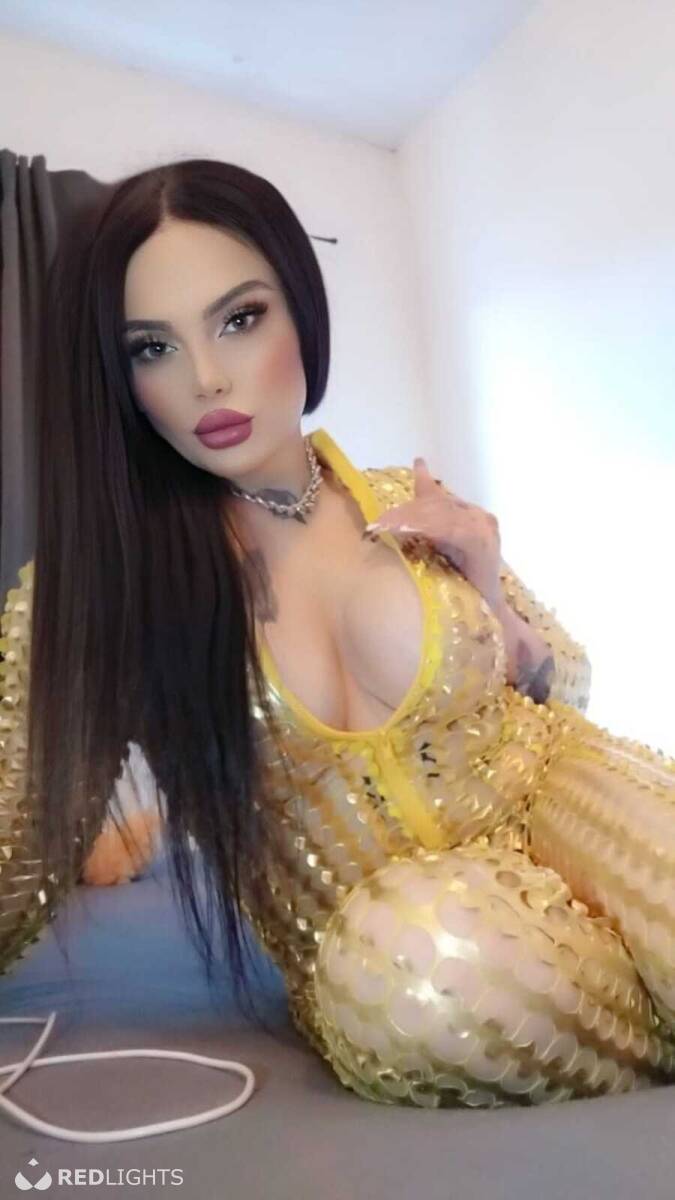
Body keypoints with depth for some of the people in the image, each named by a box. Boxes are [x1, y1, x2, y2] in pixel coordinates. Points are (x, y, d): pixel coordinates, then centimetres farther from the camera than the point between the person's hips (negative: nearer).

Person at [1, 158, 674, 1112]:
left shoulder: (417, 509, -1)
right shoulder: (93, 583, -9)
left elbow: (565, 693, 12)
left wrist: (491, 595, -8)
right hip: (378, 958, 0)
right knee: (435, 960, -34)